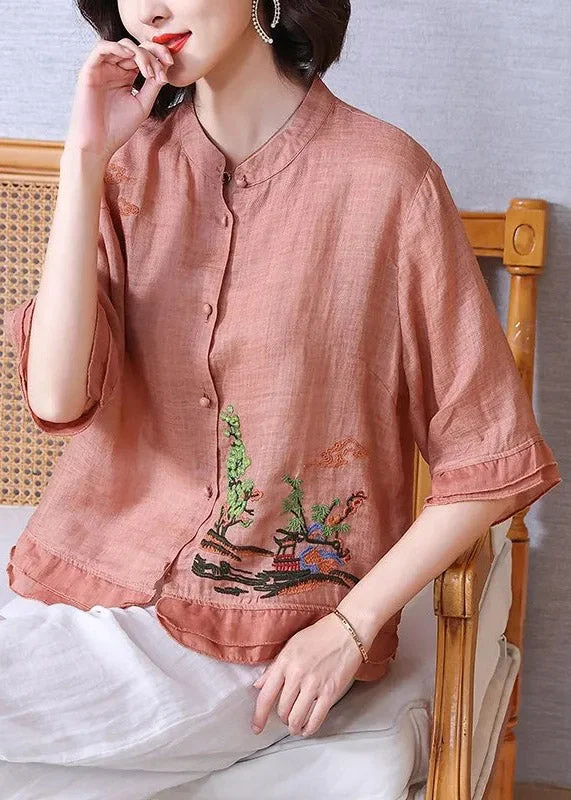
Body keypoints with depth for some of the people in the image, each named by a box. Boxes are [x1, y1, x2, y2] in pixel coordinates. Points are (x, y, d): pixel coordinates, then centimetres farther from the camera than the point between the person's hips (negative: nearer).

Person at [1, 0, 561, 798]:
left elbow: (492, 460, -6)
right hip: (94, 577, 4)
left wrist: (351, 628, -10)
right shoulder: (131, 164, 2)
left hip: (264, 636, -4)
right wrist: (86, 156, -14)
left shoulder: (386, 178, -11)